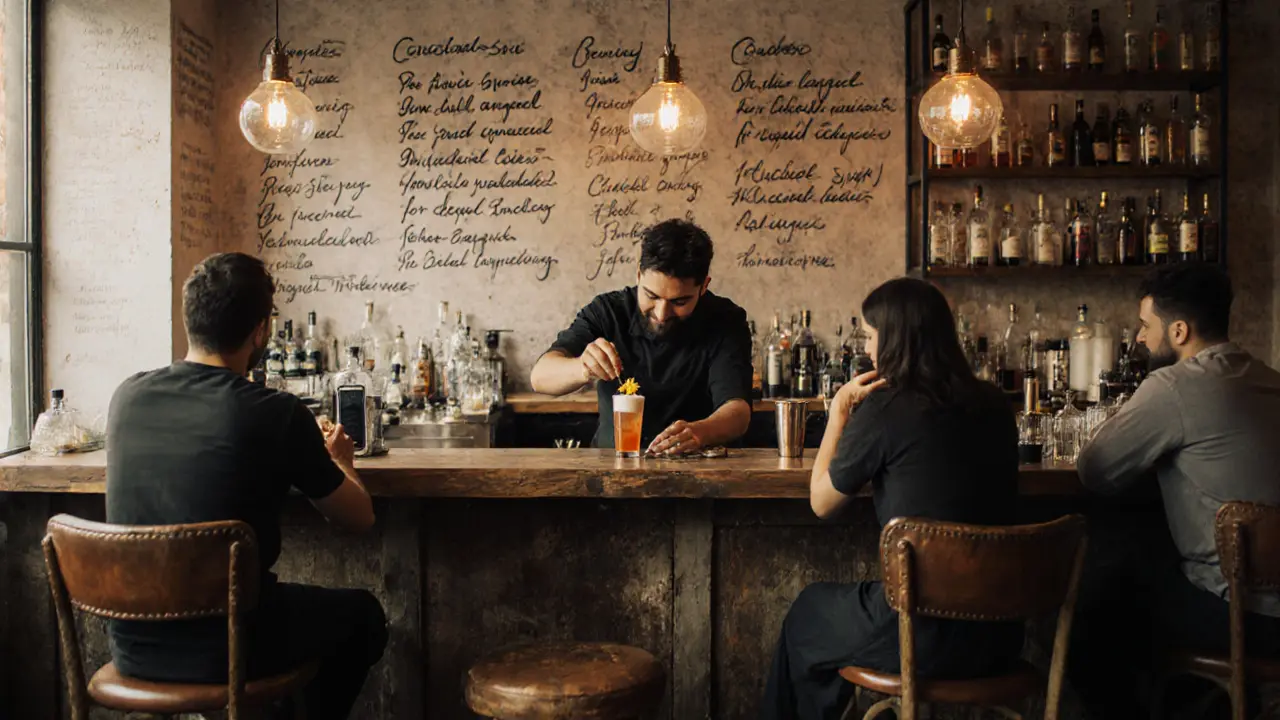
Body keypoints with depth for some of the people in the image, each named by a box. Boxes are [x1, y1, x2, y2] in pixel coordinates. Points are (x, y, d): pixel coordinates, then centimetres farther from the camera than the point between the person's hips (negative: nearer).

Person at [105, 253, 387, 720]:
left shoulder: (126, 397, -3)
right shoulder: (278, 414, -18)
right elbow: (359, 518, -5)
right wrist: (341, 463, 16)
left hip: (131, 649, 6)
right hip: (224, 652, -5)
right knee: (362, 613, 22)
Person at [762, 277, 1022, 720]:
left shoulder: (882, 411, -15)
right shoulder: (993, 405, 3)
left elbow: (822, 502, -1)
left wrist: (840, 409, 6)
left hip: (924, 638, -6)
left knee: (807, 613, 25)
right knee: (834, 608, 32)